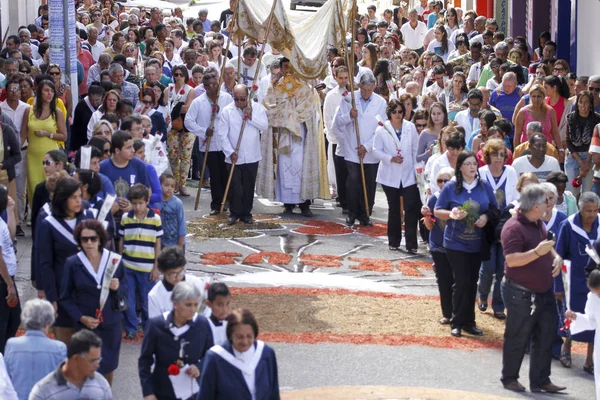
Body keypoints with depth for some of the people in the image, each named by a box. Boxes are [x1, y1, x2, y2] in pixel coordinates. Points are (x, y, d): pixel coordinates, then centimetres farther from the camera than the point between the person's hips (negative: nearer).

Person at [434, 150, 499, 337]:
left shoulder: (485, 187, 4)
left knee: (472, 283, 10)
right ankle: (457, 323, 4)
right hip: (456, 243, -3)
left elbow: (494, 210, 11)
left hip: (477, 243, 3)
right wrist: (451, 214, -20)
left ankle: (469, 322, 19)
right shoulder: (451, 187, -4)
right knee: (461, 282, -7)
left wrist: (486, 217, -10)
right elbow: (438, 211, -1)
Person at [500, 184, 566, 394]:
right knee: (517, 338, 3)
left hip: (543, 290, 9)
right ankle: (509, 378, 18)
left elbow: (547, 247, 27)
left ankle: (540, 380, 16)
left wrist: (556, 257, 5)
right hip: (521, 293, -9)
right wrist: (538, 252, -33)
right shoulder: (514, 227, -19)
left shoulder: (538, 224, 11)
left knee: (546, 336, 8)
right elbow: (511, 260, -26)